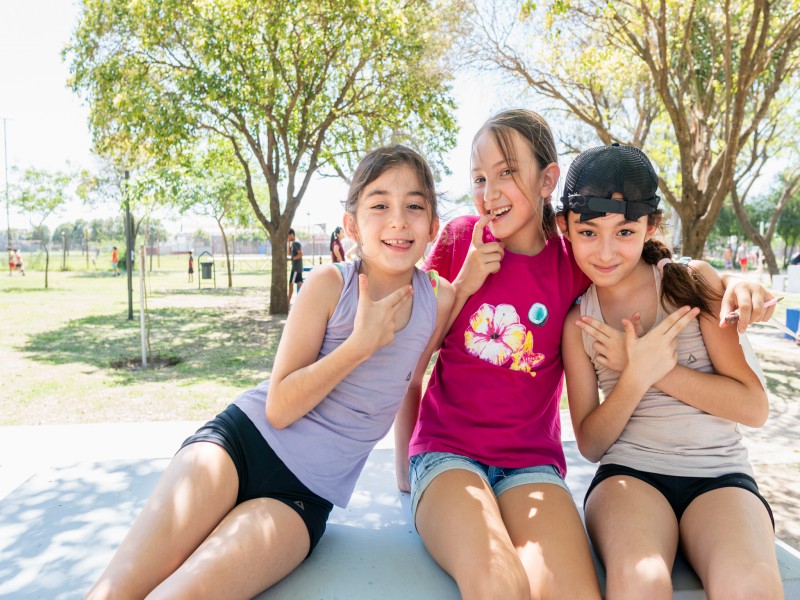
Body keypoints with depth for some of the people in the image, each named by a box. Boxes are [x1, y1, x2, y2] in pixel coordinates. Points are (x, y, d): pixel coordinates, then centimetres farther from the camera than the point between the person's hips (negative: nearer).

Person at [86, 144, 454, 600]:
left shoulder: (439, 300, -5)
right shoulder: (330, 284, -11)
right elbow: (278, 408, -12)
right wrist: (362, 342, -20)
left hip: (305, 495, 1)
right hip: (243, 442, 0)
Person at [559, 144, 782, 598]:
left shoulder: (694, 281, 1)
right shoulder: (578, 320, 5)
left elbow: (754, 407, -1)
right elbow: (590, 444, 2)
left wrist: (655, 368, -12)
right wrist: (637, 375, -14)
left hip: (719, 473, 1)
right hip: (629, 473, 0)